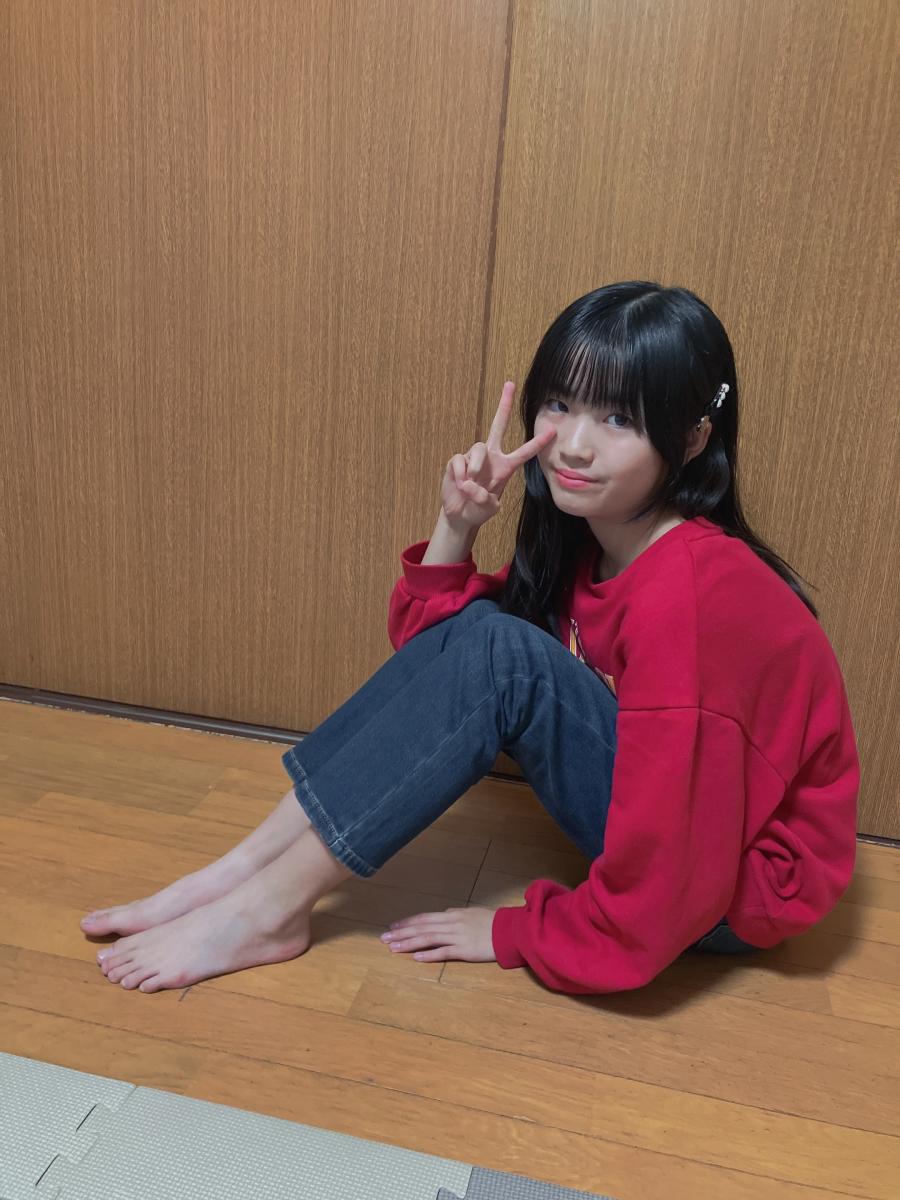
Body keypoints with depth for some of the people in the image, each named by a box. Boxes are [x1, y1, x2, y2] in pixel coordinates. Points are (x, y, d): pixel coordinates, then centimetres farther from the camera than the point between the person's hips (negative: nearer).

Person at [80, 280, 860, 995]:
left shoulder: (692, 595, -29)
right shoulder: (584, 535, -5)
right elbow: (426, 642, 0)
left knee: (498, 653, -28)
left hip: (739, 887, -7)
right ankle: (245, 870, -7)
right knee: (474, 633, -11)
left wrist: (514, 935, -13)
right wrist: (458, 525, -17)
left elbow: (660, 897, -27)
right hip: (652, 817, 7)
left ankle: (266, 909, -14)